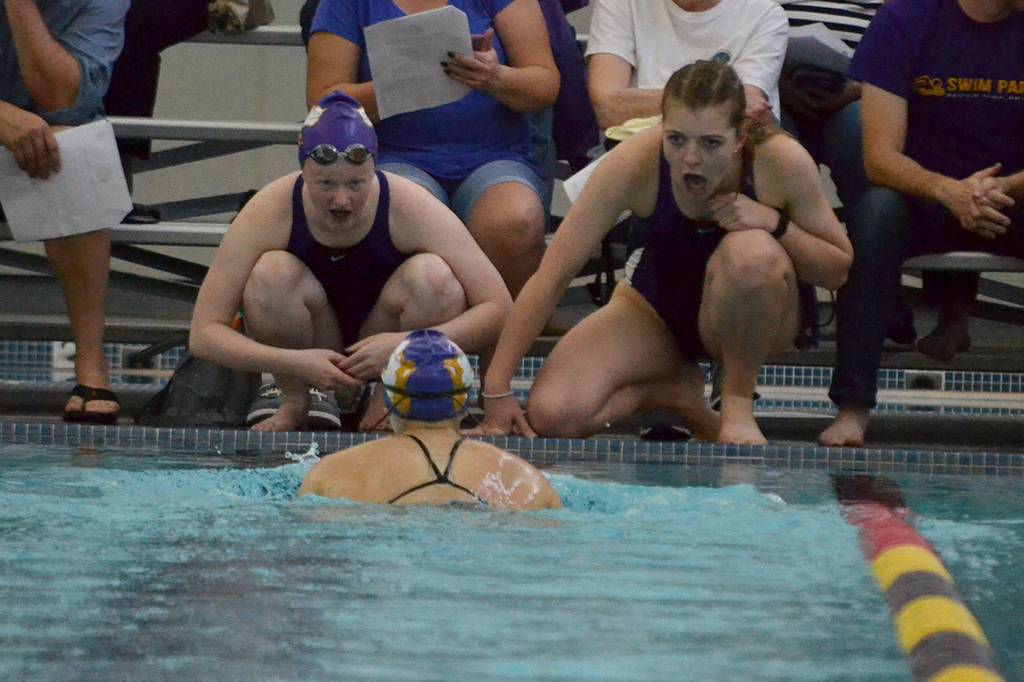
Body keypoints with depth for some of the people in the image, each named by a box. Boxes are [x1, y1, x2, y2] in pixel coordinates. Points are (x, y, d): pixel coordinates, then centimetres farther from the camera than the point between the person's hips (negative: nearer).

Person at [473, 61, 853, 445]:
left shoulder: (781, 161, -25)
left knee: (749, 251, -37)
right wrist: (496, 392, -25)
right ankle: (678, 393, 7)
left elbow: (838, 270, -11)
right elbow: (552, 275, -23)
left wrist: (775, 223, -31)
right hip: (658, 308, 1)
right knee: (553, 414, -22)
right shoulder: (636, 164, -26)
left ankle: (739, 403, -13)